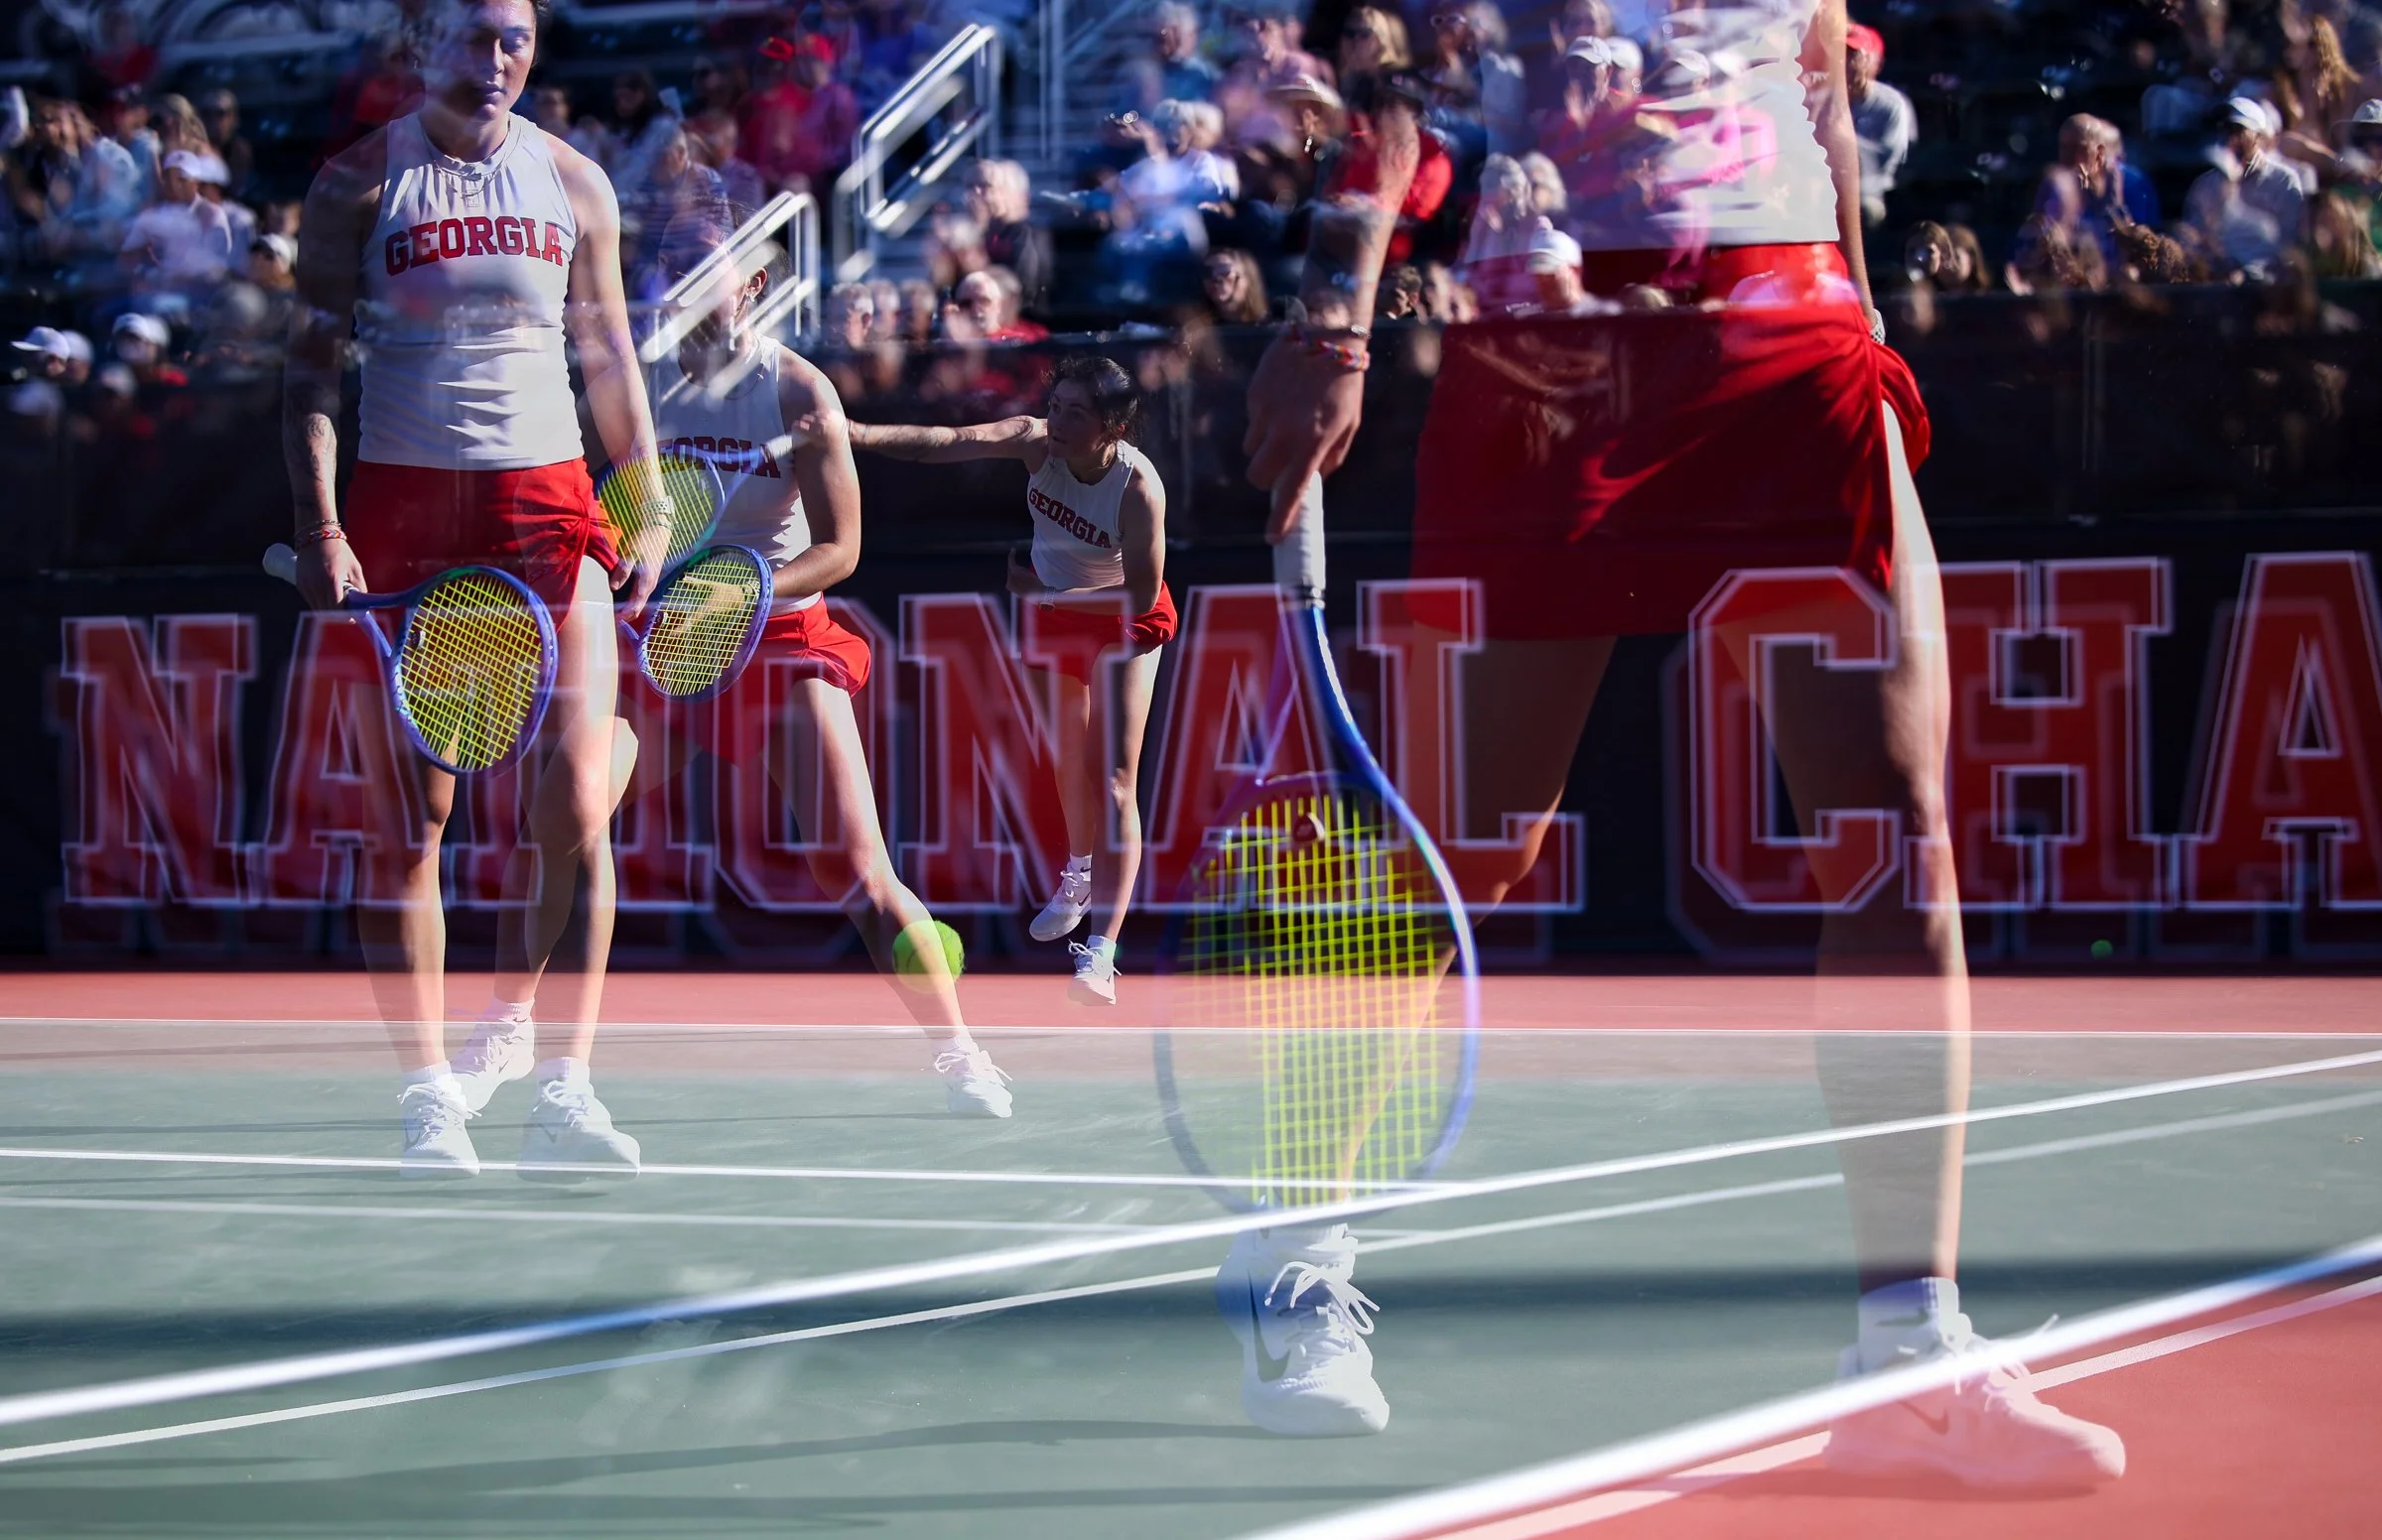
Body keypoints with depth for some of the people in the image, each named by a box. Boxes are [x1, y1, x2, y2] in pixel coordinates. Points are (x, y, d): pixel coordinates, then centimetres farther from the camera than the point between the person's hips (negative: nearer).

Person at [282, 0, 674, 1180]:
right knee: (407, 816, -2)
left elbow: (611, 358, 16)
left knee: (576, 805, -10)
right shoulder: (360, 183, 3)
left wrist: (651, 512, 7)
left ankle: (560, 1084, -6)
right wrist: (320, 526, -9)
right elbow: (312, 366, 1)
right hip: (402, 505, -2)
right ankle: (429, 1096, 5)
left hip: (546, 504, 2)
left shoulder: (573, 184, 10)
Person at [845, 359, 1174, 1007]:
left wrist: (1043, 590, -27)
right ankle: (1080, 874, 50)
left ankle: (1100, 953, -22)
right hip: (1056, 616, 5)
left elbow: (1142, 596, -28)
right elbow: (946, 442, -39)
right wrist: (860, 433, -55)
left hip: (1124, 625, -5)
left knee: (1112, 777, -15)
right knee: (1071, 758, 20)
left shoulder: (1139, 487, -34)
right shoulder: (1037, 442, -24)